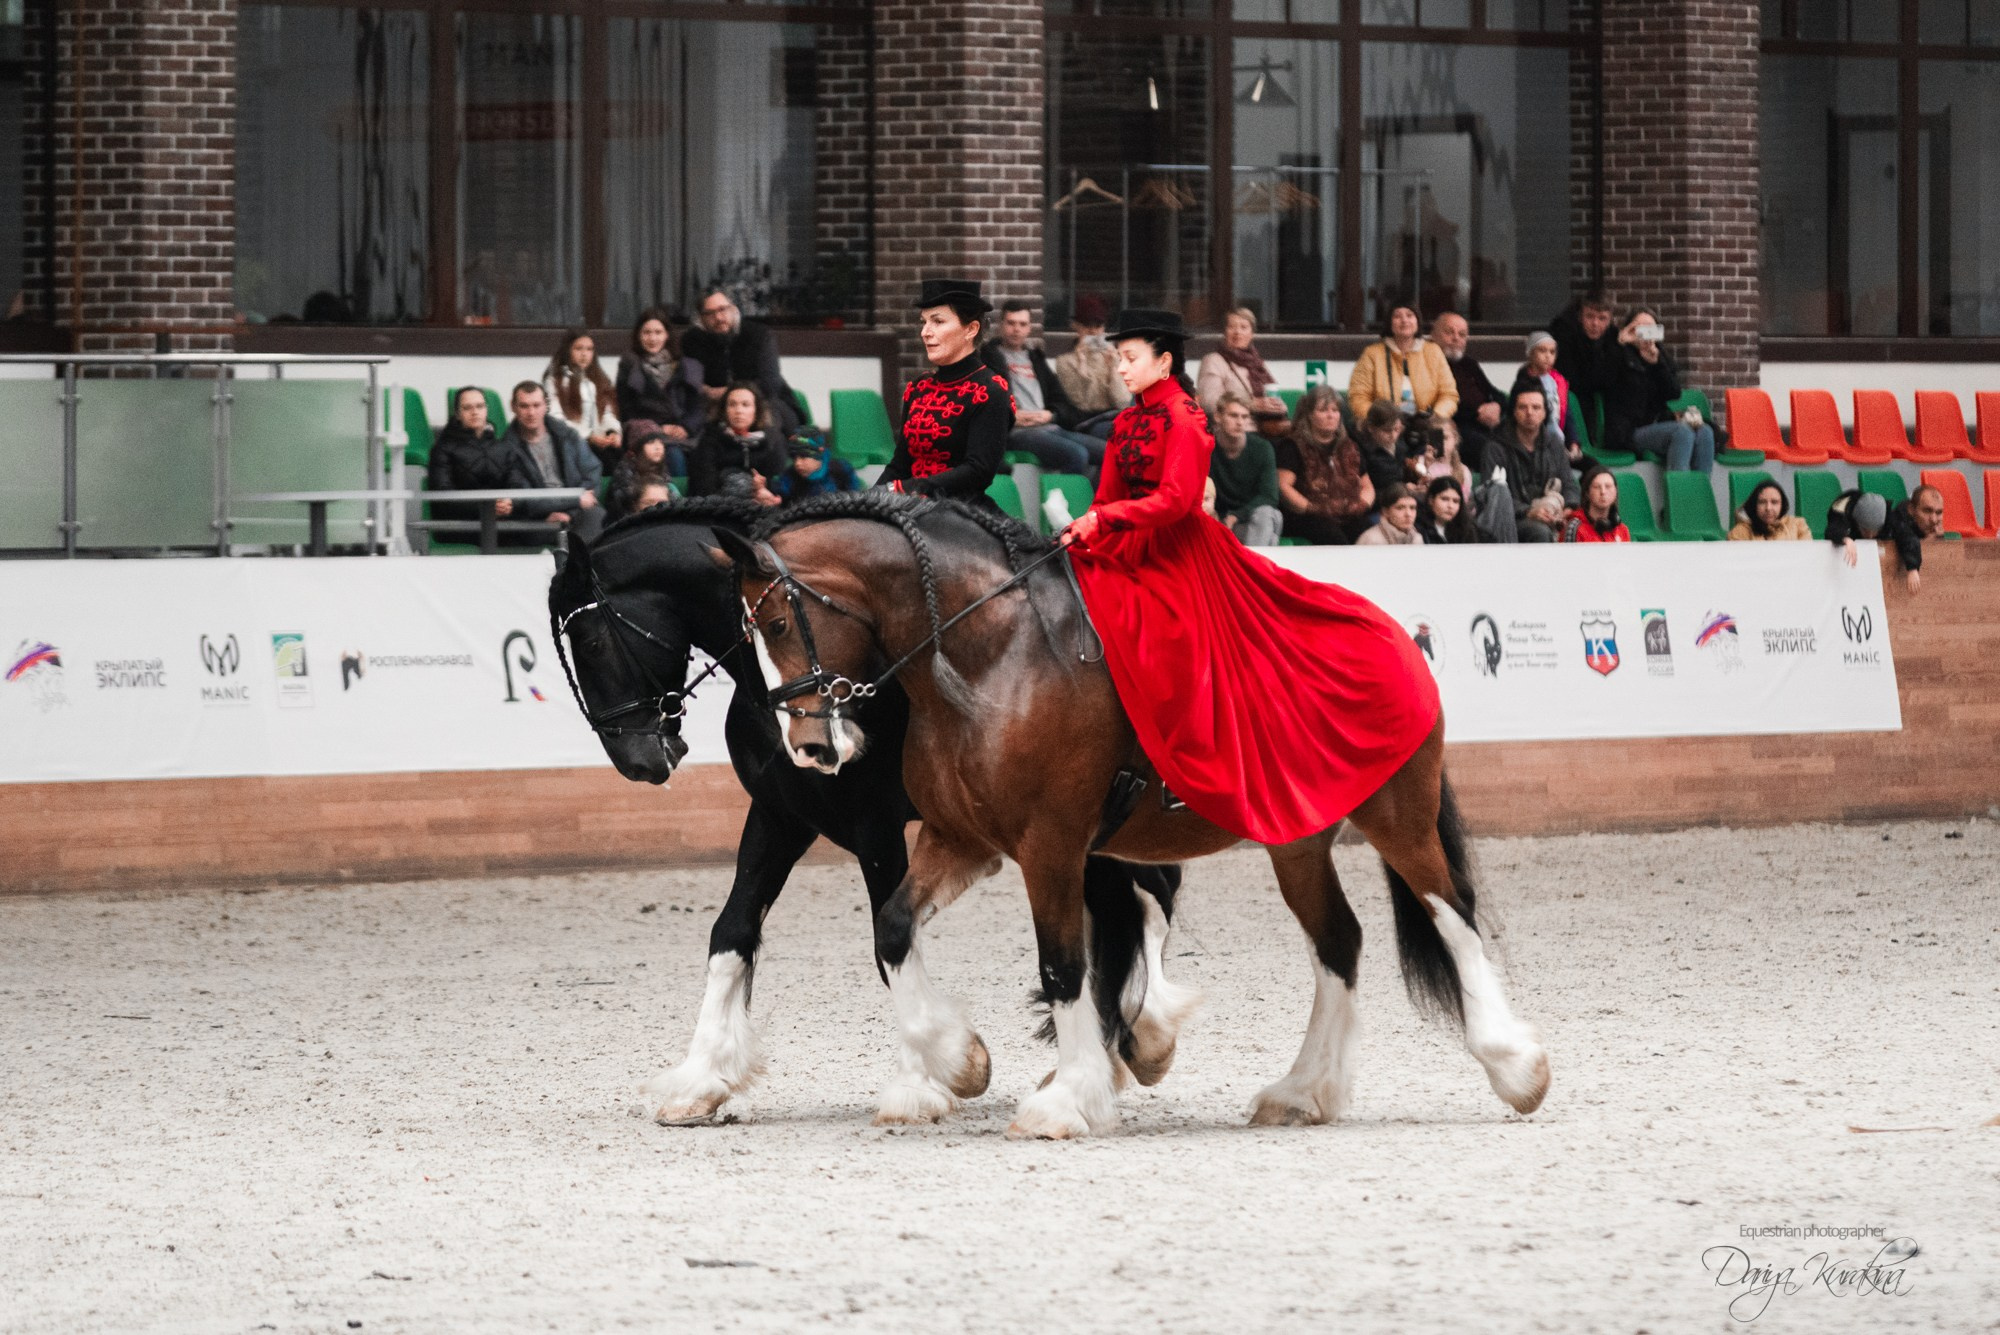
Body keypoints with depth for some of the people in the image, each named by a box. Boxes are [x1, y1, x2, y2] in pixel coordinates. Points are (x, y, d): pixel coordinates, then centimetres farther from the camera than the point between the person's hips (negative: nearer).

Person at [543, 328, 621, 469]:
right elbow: (556, 420, -5)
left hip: (599, 442, 5)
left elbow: (608, 412, 17)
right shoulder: (555, 381, 7)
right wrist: (588, 437, -17)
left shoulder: (598, 380, 26)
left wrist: (612, 431, -6)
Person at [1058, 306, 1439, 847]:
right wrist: (1081, 532, -4)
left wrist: (1103, 519, -27)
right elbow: (1109, 497, 14)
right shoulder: (1127, 423, 13)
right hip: (1131, 553, 8)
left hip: (1179, 552, -8)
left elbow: (1175, 499, -20)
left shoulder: (1183, 418, -11)